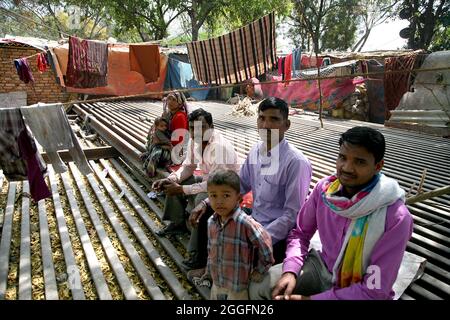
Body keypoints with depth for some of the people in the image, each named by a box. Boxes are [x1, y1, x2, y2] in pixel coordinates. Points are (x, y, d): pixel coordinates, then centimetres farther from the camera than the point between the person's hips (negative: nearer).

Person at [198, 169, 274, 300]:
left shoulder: (246, 223, -27)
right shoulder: (211, 221, -5)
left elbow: (265, 245, -19)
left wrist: (260, 271, -9)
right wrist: (209, 272, 14)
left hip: (239, 286, -6)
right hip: (217, 283, 6)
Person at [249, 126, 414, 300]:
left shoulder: (396, 218, -25)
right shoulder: (324, 188, -13)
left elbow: (375, 290, -21)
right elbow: (300, 233, 0)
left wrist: (312, 298, -23)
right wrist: (290, 270, -17)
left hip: (362, 292, -4)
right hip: (324, 267, 4)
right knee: (259, 287, -6)